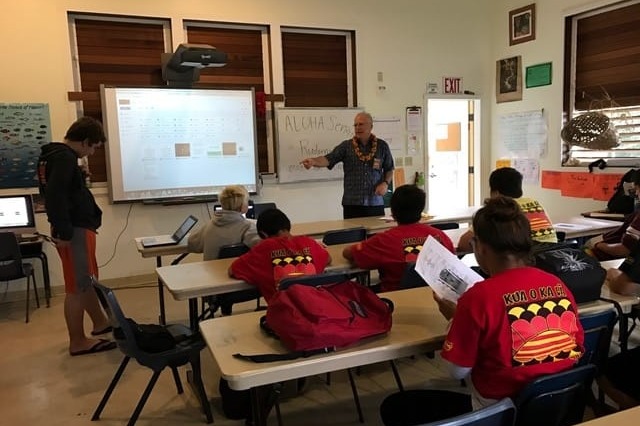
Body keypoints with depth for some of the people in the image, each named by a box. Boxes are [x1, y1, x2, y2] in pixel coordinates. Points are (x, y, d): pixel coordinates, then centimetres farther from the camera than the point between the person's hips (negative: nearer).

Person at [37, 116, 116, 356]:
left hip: (78, 227, 11)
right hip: (75, 231, -11)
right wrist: (64, 232, -23)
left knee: (88, 280, 21)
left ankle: (100, 323, 36)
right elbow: (55, 196, -26)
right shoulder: (65, 157, -18)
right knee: (77, 287, -1)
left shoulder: (55, 154, 15)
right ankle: (78, 342, 9)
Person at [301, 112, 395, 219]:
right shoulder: (346, 146, 2)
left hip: (375, 204, 1)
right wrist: (313, 161, -29)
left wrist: (385, 183, -5)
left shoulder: (382, 146, 6)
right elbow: (328, 159, -9)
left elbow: (389, 169, 14)